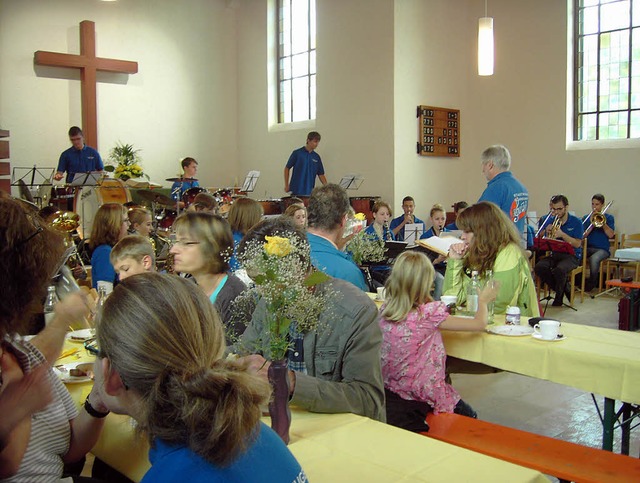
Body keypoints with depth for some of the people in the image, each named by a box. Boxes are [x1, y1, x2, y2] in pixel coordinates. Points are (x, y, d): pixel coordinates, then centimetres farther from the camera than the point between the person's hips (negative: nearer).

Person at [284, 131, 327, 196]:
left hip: (310, 191, 4)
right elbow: (287, 168, 2)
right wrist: (286, 185, -2)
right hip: (297, 190, -4)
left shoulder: (317, 157, 9)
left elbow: (321, 174, 10)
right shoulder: (297, 153, -3)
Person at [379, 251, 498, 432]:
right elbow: (480, 323, -11)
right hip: (421, 395, -6)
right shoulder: (429, 314, -22)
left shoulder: (384, 310, -6)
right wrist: (483, 301, 7)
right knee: (470, 419, 21)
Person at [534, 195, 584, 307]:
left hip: (571, 255, -4)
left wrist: (562, 235, -22)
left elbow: (577, 244, -10)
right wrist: (548, 234, -13)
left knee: (559, 270, -36)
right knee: (538, 267, -25)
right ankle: (564, 289, -4)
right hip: (555, 254, 5)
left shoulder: (576, 222, -2)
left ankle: (559, 296, -7)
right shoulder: (551, 221, 9)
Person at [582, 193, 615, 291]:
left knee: (594, 258, -37)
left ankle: (592, 283, -13)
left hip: (602, 249, -2)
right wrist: (593, 225, -10)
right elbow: (583, 235, 3)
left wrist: (602, 222, -12)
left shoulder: (608, 218, 8)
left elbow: (610, 235, -5)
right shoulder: (586, 218, 15)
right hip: (588, 247, 3)